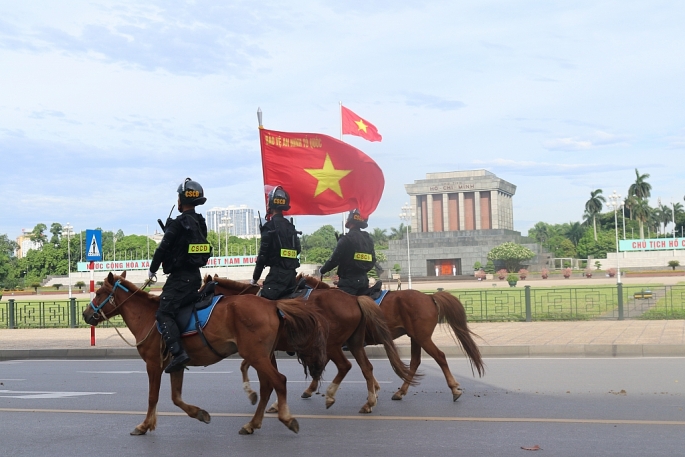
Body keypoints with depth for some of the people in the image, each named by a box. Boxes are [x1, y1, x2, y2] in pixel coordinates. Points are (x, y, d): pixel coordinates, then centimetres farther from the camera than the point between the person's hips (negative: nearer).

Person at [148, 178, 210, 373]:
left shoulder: (179, 224, -14)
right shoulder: (200, 223, 13)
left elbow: (163, 248, -11)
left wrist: (152, 270, 2)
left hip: (180, 277, -9)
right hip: (195, 275, 9)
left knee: (164, 313, -13)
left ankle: (178, 352, -26)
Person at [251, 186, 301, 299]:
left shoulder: (270, 226, -8)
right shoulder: (290, 226, 15)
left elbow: (263, 254, -10)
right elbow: (298, 250, 20)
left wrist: (255, 278, -3)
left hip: (277, 273, -8)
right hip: (292, 273, 8)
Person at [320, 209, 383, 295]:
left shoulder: (347, 239, -13)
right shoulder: (368, 239, 10)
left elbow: (334, 259, -12)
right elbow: (372, 262, 15)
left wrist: (322, 271, 3)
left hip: (348, 281, -7)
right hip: (363, 280, 7)